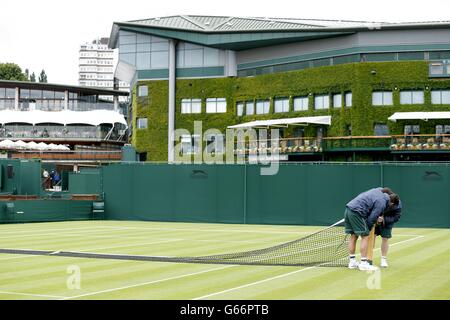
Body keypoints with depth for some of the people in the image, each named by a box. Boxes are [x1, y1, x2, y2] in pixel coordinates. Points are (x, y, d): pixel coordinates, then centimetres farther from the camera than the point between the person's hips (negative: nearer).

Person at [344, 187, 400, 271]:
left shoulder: (380, 190, 13)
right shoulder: (381, 203, -10)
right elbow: (371, 219, -11)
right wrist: (367, 230, 6)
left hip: (349, 208, 9)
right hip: (356, 212, -9)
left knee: (353, 236, 14)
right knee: (365, 237, -3)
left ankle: (352, 262, 18)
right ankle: (363, 263, -4)